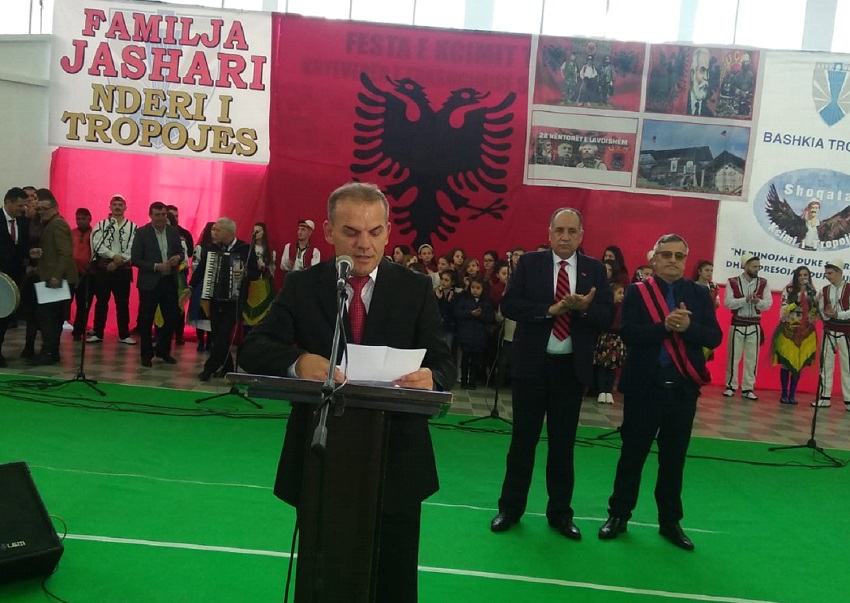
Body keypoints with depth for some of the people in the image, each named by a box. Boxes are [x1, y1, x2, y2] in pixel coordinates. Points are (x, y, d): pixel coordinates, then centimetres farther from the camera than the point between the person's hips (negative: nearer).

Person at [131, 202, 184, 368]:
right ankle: (146, 354, 19)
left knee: (172, 317, 6)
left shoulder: (173, 231, 6)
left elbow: (181, 251, 14)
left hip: (169, 281, 4)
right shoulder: (142, 232, -6)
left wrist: (178, 257, -10)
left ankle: (163, 350, 25)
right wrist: (156, 266, -19)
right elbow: (135, 259, -9)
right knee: (146, 321, 5)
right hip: (149, 283, -4)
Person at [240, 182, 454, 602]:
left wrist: (431, 378, -31)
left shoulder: (416, 289, -2)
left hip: (395, 462, 0)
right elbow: (253, 349, -10)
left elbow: (444, 364, -6)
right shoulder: (301, 286, -1)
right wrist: (298, 361, -32)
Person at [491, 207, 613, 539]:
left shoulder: (595, 269, 4)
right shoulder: (529, 263, -1)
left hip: (572, 367, 1)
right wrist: (551, 309, -21)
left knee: (564, 442, 11)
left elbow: (607, 316, -2)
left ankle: (560, 511, 24)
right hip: (532, 363, -1)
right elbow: (509, 304, -11)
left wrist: (585, 309, -22)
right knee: (523, 438, 8)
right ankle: (511, 507, 22)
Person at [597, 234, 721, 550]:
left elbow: (714, 337, -2)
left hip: (683, 388, 2)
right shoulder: (637, 292, -3)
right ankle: (618, 515, 23)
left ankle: (670, 521, 26)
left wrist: (688, 326, -20)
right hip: (644, 387, -2)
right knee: (632, 454, 8)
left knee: (674, 458, 12)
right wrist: (665, 326, -26)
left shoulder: (699, 294, 5)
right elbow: (628, 334, -14)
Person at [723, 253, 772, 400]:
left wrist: (758, 301, -23)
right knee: (733, 357, 3)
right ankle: (731, 386, 15)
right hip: (737, 324, -2)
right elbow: (728, 303, -13)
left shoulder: (763, 283, 3)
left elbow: (768, 304, -3)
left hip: (754, 326, 2)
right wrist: (745, 299, -24)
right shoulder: (733, 282, -4)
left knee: (752, 359, 5)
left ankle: (748, 388, 13)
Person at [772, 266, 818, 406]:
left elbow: (816, 314, 7)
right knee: (786, 362, -2)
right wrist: (796, 302, -21)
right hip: (789, 331, -3)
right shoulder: (788, 290, -2)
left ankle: (792, 395, 10)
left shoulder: (813, 293, 6)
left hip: (806, 332, 3)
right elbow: (783, 311, -8)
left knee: (799, 364, 4)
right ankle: (784, 394, 5)